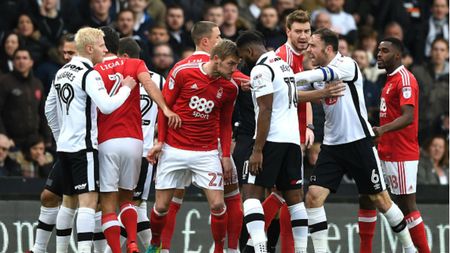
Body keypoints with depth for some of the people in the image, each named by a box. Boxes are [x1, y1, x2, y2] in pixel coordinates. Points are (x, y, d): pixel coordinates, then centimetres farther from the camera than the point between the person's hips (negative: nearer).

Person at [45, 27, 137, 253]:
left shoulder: (62, 73, 15)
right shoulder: (89, 74, -12)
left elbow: (50, 110, 22)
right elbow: (106, 106, -23)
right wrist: (126, 89, -8)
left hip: (64, 146, 9)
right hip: (83, 145, -9)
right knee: (89, 200, -13)